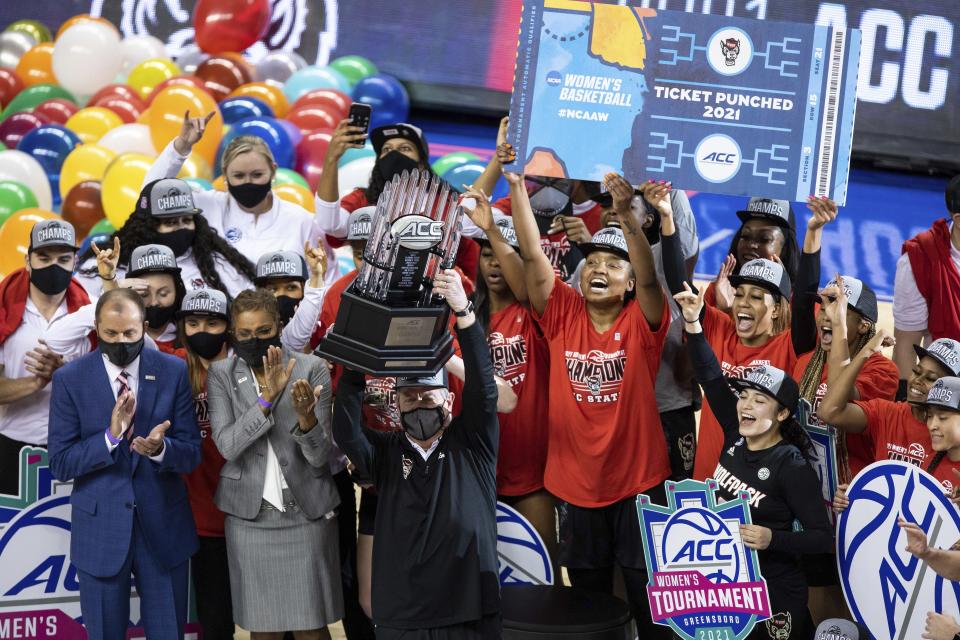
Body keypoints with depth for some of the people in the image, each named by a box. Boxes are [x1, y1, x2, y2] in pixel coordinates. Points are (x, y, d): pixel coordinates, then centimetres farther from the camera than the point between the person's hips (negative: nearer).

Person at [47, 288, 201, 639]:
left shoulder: (173, 372, -2)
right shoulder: (70, 379, -5)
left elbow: (191, 455, -3)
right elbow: (60, 464, -8)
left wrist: (160, 448, -25)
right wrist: (111, 436, -23)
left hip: (163, 527, 1)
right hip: (100, 528, -1)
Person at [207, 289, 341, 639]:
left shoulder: (312, 369, -4)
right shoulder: (220, 374, 0)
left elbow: (320, 456, -9)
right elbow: (227, 445, -14)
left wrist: (306, 418, -30)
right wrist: (267, 398, -25)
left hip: (306, 514, -1)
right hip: (250, 518, 1)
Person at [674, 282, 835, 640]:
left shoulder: (792, 466, -17)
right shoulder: (737, 439, 1)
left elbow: (823, 538, -17)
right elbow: (712, 378, 2)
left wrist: (772, 539, -31)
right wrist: (692, 322, -8)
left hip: (773, 595, -7)